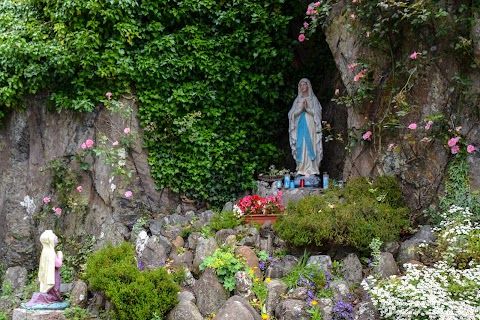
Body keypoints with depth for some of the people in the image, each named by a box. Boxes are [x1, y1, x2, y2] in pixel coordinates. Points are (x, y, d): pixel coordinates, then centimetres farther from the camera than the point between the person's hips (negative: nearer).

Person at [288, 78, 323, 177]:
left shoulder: (313, 99, 8)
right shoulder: (298, 100, 15)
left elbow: (317, 113, 0)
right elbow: (293, 113, 7)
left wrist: (308, 108, -16)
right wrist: (301, 108, -10)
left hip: (310, 126, -3)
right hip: (300, 126, 3)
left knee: (310, 146, -10)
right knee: (300, 146, -2)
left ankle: (311, 170, -11)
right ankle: (301, 169, 0)